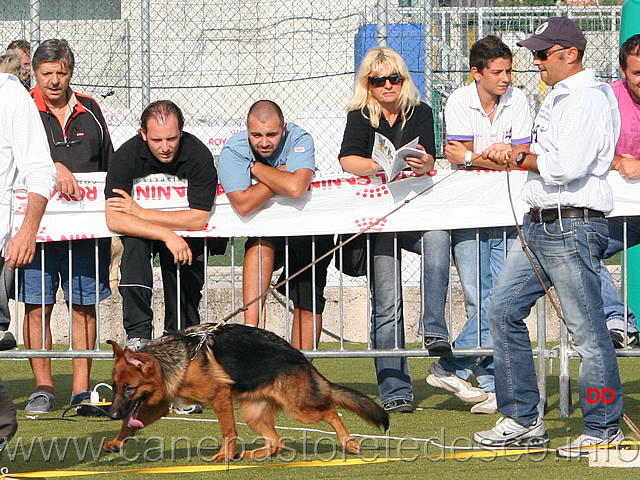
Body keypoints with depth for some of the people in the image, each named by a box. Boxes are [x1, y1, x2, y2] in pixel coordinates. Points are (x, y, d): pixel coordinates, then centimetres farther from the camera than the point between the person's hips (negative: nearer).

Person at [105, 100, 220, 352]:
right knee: (134, 244, -31)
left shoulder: (198, 154, -22)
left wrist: (141, 213, -23)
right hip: (140, 228, -1)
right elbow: (114, 219, -27)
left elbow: (198, 218, -22)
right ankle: (138, 334, -33)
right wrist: (167, 236, -36)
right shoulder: (127, 155, -21)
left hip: (187, 230, 1)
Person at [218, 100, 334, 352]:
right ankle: (250, 329, -39)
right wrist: (279, 175, -25)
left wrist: (257, 167, -24)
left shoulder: (299, 140, -19)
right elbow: (243, 205, -29)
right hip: (260, 228, 0)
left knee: (308, 303, -5)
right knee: (260, 245, -33)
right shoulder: (234, 150, -17)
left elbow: (295, 188, -37)